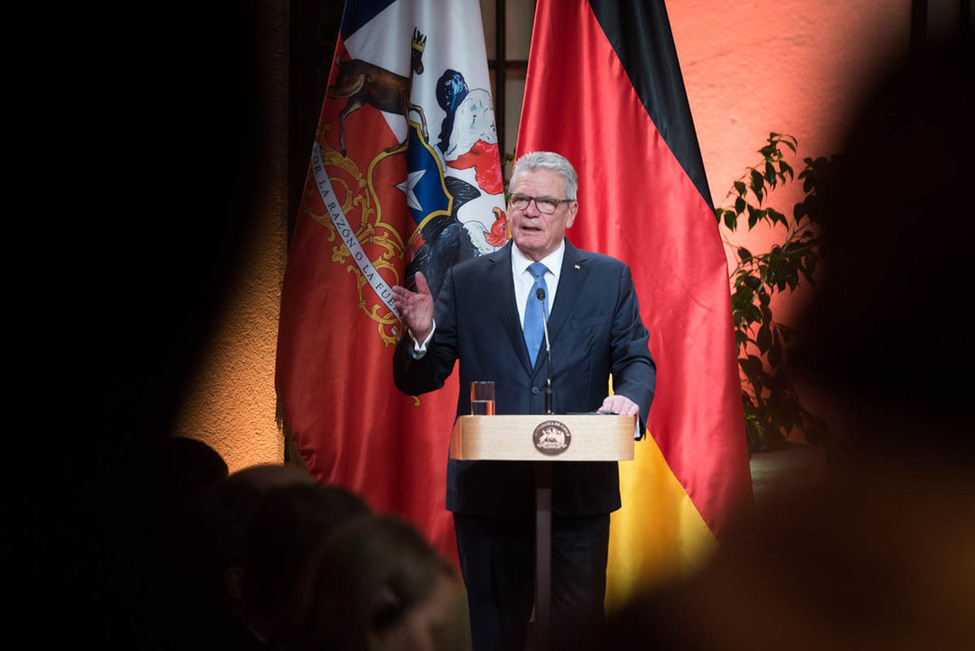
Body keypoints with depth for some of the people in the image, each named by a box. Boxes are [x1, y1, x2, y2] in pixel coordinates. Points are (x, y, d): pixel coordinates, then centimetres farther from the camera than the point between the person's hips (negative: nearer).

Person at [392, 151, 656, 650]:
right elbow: (418, 381, 3)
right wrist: (421, 334, -20)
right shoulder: (467, 282, 6)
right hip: (488, 491, 0)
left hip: (579, 491, 0)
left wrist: (629, 398, -19)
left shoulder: (610, 279, 8)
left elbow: (636, 360, 5)